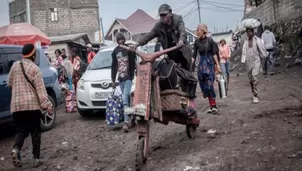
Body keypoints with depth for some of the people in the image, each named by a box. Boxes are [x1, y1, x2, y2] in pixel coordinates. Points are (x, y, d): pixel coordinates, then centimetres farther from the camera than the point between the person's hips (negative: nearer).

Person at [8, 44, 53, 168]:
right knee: (35, 131, 5)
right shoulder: (34, 68, -7)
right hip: (32, 104, -4)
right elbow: (40, 89, -12)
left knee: (20, 130, 11)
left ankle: (16, 148, -16)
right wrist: (47, 104, -13)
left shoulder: (15, 66, 7)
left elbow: (10, 84, 17)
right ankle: (36, 158, 6)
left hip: (16, 104, 4)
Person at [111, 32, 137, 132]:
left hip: (128, 78, -5)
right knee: (126, 98, 9)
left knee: (125, 98, -15)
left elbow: (133, 63, -7)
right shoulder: (115, 51, 11)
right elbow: (113, 66, 14)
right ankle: (131, 120, 17)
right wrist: (113, 80, 12)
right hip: (120, 78, 5)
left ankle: (126, 122, -17)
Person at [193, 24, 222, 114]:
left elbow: (214, 53, -3)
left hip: (209, 64, -4)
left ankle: (214, 106, -6)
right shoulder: (196, 42, 3)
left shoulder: (210, 40, -5)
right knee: (204, 86, 4)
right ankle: (211, 106, 14)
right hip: (201, 65, 4)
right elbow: (194, 55, 3)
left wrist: (217, 64, -7)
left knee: (209, 85, -12)